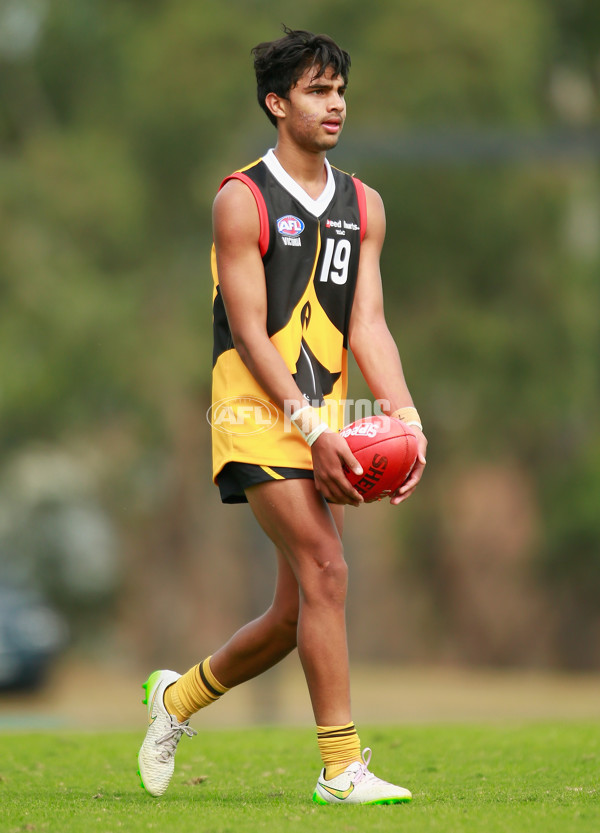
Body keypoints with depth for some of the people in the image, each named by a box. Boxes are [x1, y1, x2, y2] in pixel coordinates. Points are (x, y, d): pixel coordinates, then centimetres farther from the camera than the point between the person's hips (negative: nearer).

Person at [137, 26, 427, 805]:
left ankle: (180, 696, 29)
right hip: (259, 417, -6)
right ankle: (342, 769, -15)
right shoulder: (243, 201, -6)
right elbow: (250, 333, -11)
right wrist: (313, 427, -20)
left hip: (325, 419, 6)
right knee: (325, 572, -18)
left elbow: (366, 326, 6)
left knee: (299, 610, 5)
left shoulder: (363, 206, 12)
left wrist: (405, 418, -10)